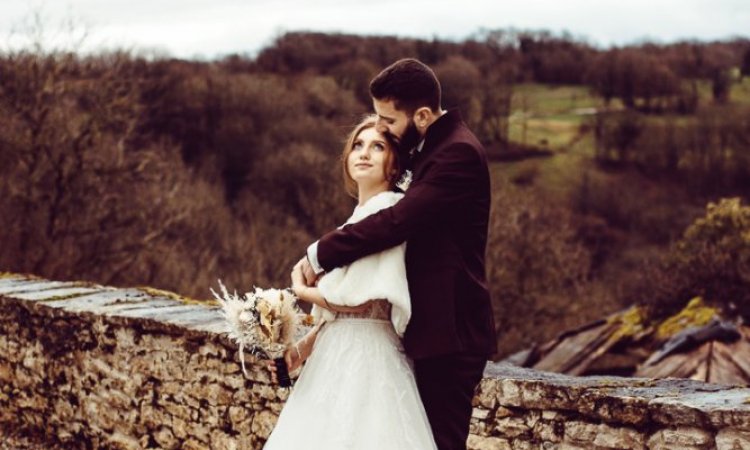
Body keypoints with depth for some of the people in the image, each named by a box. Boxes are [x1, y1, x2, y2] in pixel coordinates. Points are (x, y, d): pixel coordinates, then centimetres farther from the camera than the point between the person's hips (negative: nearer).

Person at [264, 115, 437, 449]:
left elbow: (360, 297, -18)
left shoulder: (387, 207, -10)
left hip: (364, 357, -9)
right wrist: (301, 350, 8)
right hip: (340, 357, 9)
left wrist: (301, 290, -2)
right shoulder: (361, 215, 17)